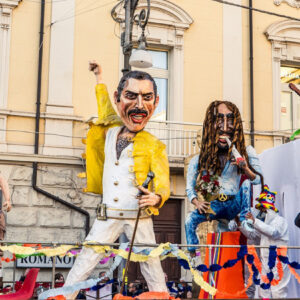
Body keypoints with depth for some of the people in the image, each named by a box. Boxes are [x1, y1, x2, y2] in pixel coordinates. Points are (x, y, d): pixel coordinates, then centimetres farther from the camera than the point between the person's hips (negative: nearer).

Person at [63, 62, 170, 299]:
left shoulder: (155, 147, -5)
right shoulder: (110, 130, 6)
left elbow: (163, 183, -12)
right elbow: (104, 103, 27)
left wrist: (156, 197, -34)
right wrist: (99, 77, 38)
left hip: (139, 219, -3)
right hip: (107, 218, 3)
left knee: (154, 273, 1)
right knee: (79, 271, -1)